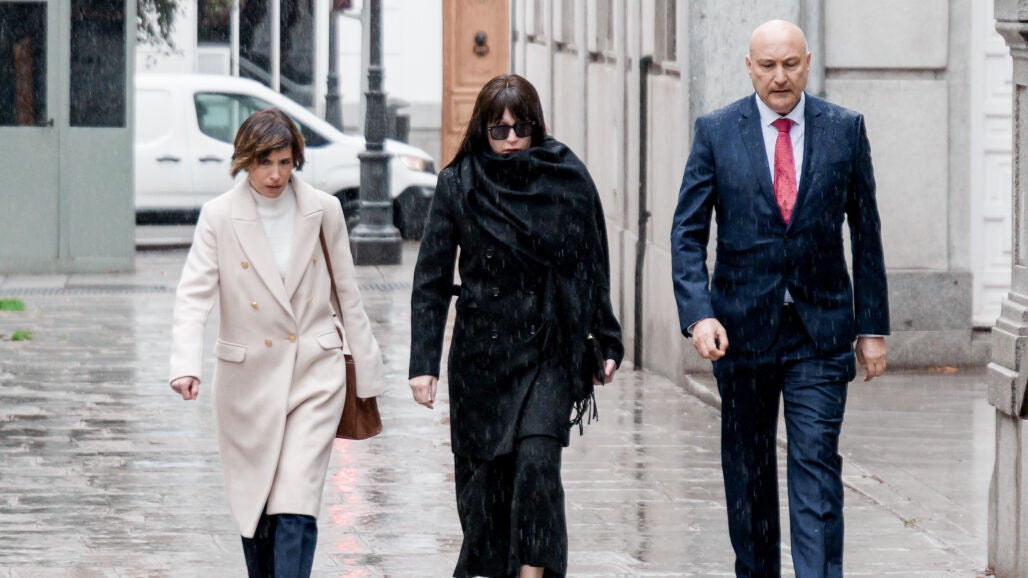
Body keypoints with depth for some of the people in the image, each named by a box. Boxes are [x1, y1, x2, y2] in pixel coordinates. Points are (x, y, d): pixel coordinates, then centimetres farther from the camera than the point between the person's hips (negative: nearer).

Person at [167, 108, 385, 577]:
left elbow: (348, 295, 9)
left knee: (296, 506, -13)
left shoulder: (323, 210, 0)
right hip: (249, 377, 1)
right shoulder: (219, 216, -4)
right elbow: (194, 295, -12)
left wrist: (367, 372, 11)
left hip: (315, 375, -1)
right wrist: (185, 365, -28)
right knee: (254, 505, 11)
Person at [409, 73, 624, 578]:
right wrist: (424, 362, -5)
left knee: (537, 460, -16)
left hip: (549, 348, -1)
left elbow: (593, 266, 9)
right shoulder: (459, 184, 1)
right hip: (481, 351, 1)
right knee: (485, 470, 5)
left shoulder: (568, 179, 1)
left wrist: (607, 342, 8)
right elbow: (431, 278, 1)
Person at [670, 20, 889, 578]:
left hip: (821, 330, -1)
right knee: (747, 469, 10)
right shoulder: (716, 131, 0)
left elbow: (866, 233, 6)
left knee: (817, 463, -10)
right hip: (742, 325, 1)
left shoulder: (845, 129, 2)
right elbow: (687, 233, -2)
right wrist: (699, 314, -16)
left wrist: (872, 327, 3)